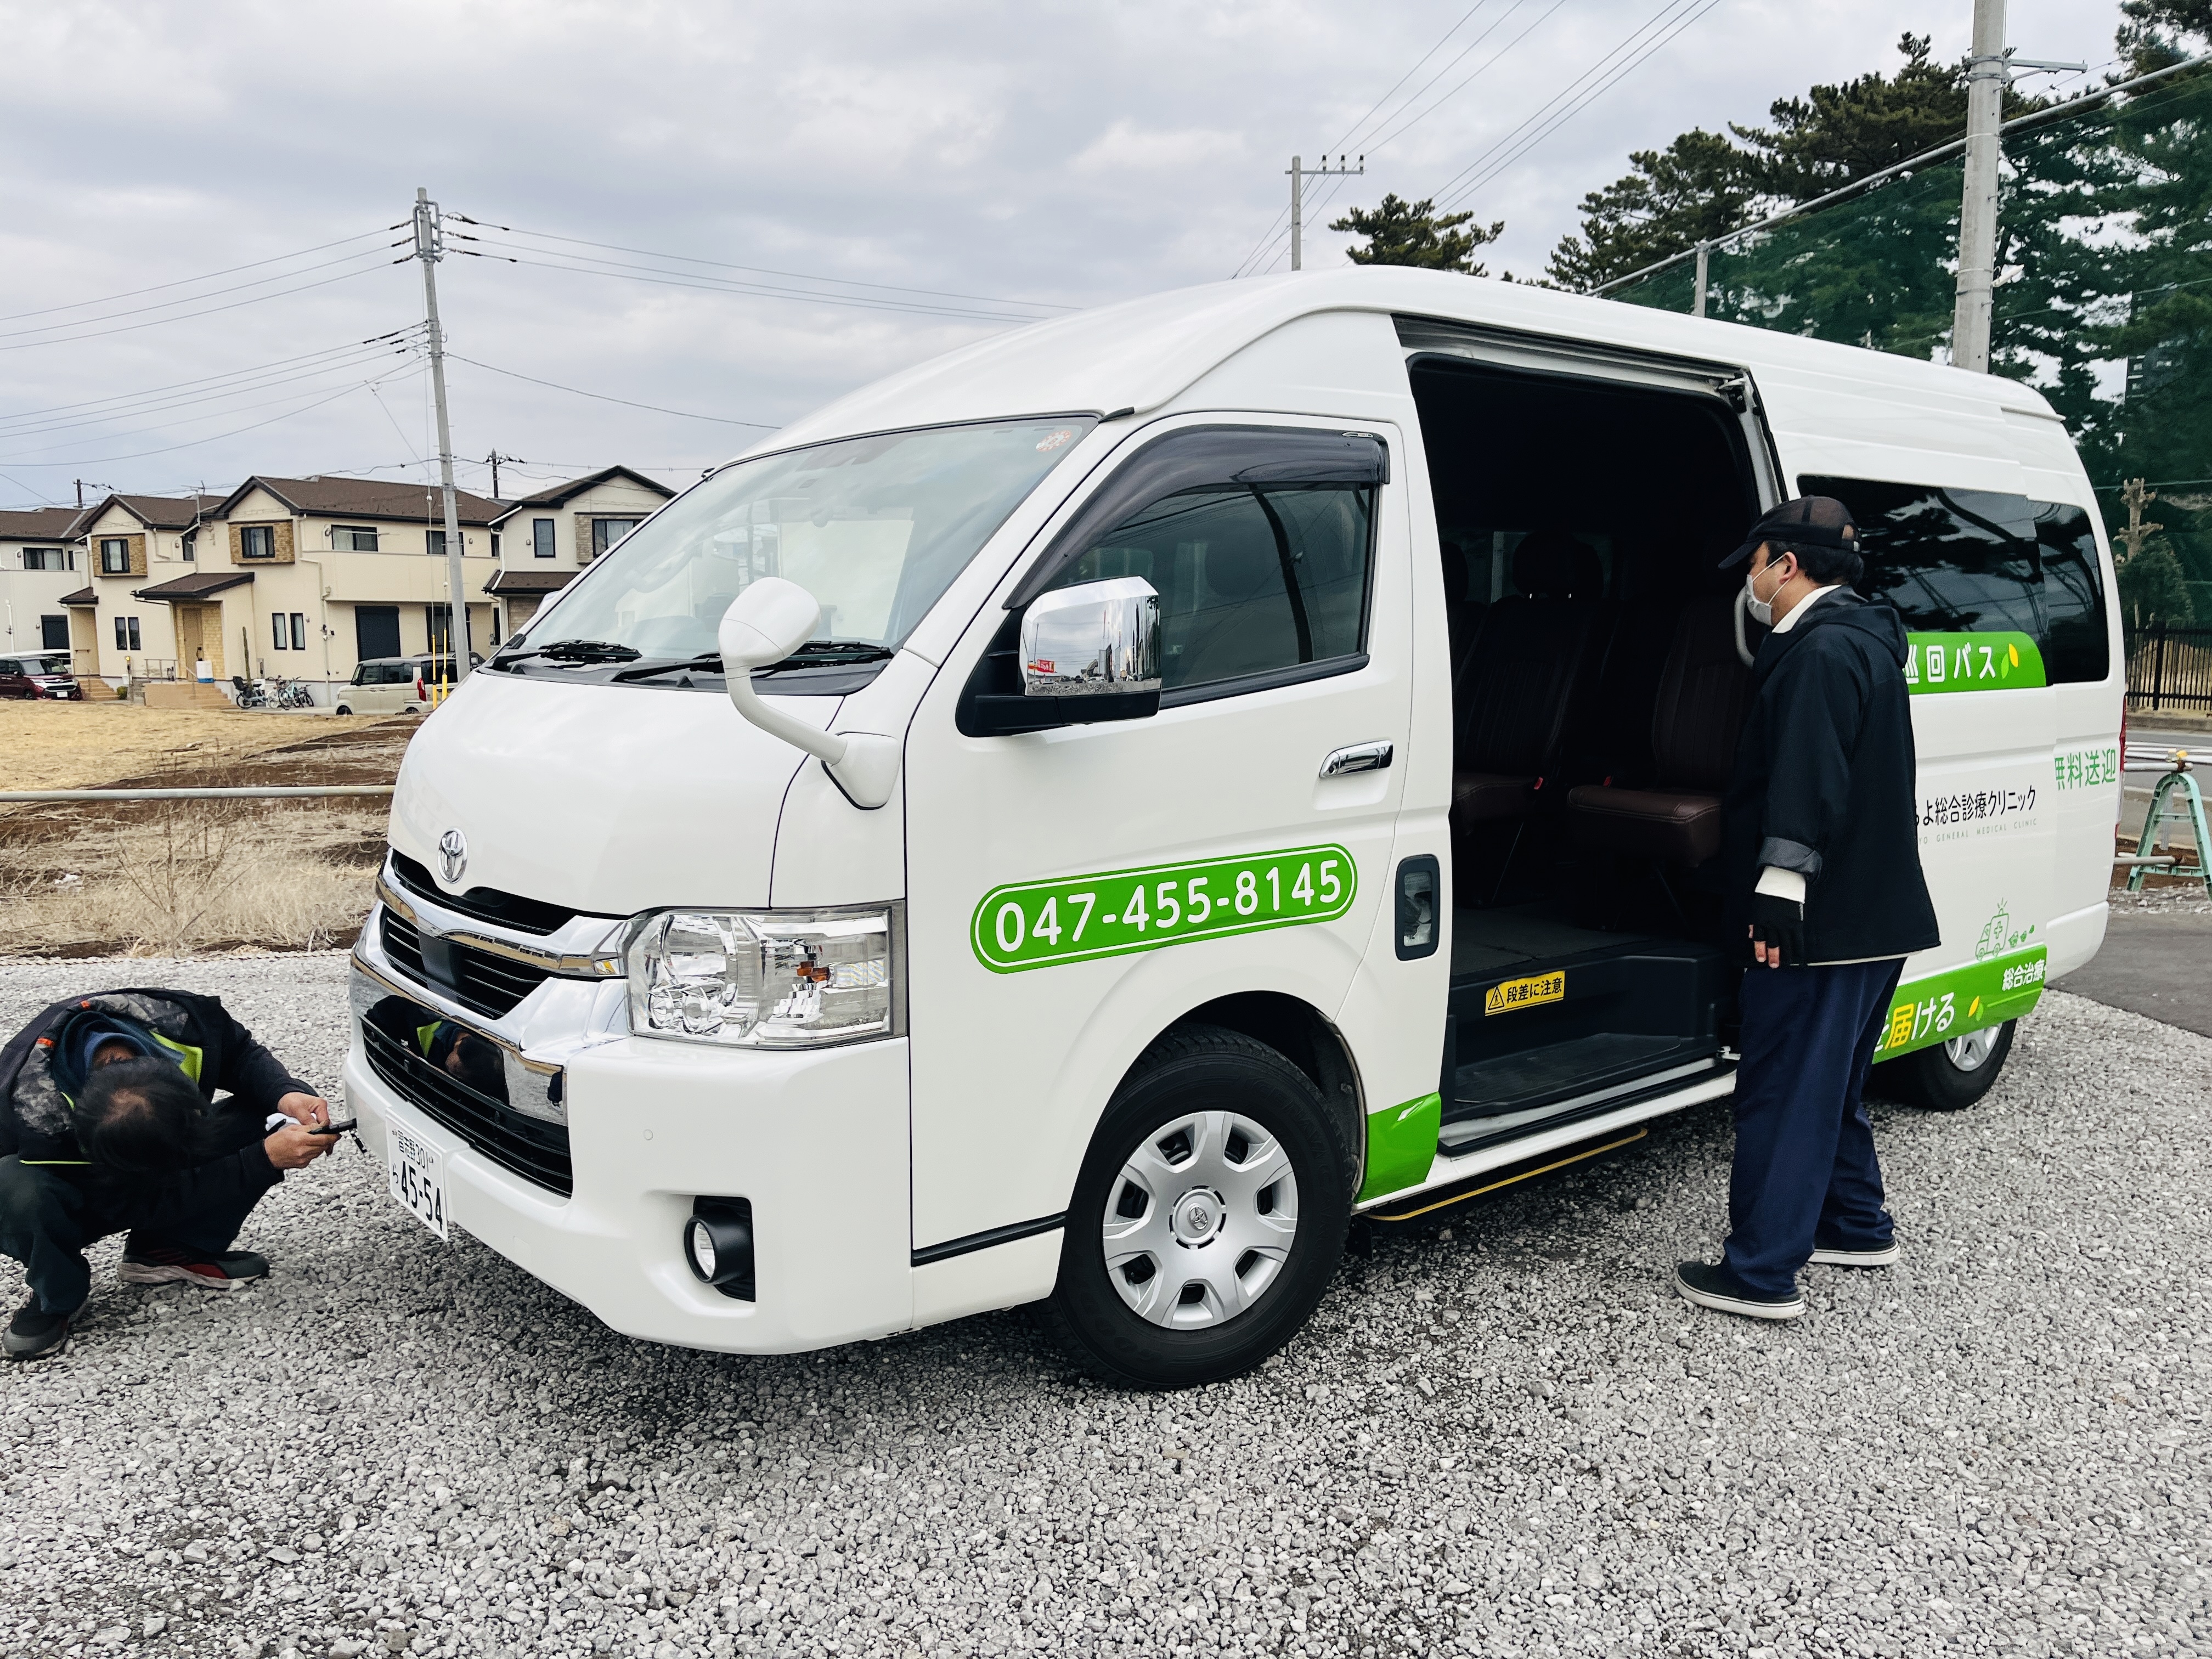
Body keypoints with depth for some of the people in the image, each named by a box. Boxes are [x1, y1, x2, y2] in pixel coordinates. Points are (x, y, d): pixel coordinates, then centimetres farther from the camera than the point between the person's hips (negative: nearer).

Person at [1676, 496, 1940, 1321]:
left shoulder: (1822, 652, -16)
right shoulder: (1865, 638, 18)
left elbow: (1809, 782, -26)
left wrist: (1781, 881, -28)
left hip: (1820, 919, -11)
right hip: (1872, 915, 11)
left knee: (1782, 1094, -5)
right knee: (1830, 1084, 22)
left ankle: (1761, 1274, 2)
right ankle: (1857, 1228, 35)